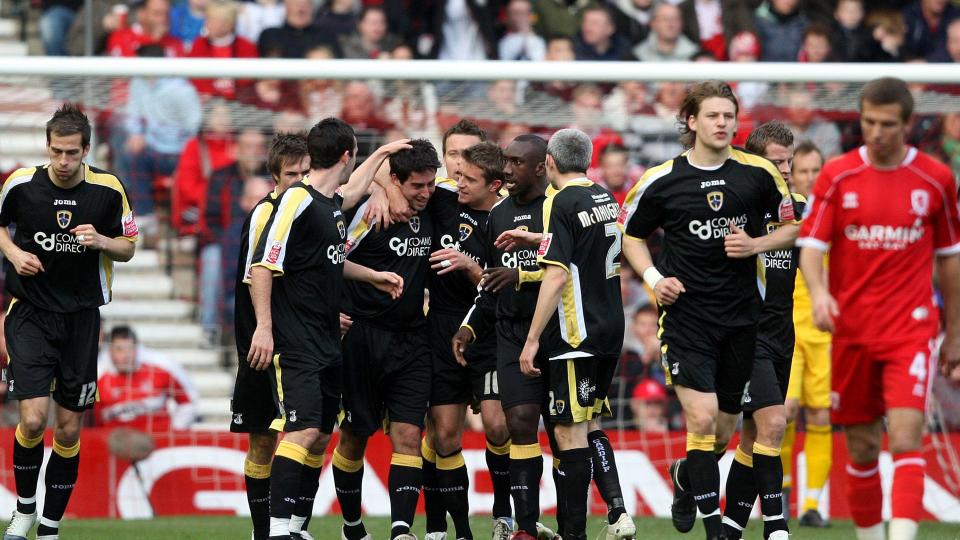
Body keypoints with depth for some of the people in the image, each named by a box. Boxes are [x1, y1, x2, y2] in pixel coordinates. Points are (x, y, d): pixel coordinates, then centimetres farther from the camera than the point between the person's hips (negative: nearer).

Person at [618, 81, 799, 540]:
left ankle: (686, 476, 43)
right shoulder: (661, 181, -4)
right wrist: (654, 277, -6)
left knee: (724, 424, 11)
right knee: (702, 419, -16)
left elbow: (792, 226, 12)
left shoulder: (758, 173, 0)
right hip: (685, 313, -3)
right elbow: (631, 235, 11)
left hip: (741, 316, 3)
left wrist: (756, 244, -8)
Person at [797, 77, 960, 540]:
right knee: (861, 448, 7)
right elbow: (811, 246, -3)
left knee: (905, 439, -16)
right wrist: (818, 293, -25)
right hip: (851, 332, 2)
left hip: (911, 330, -2)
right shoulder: (837, 176, 1)